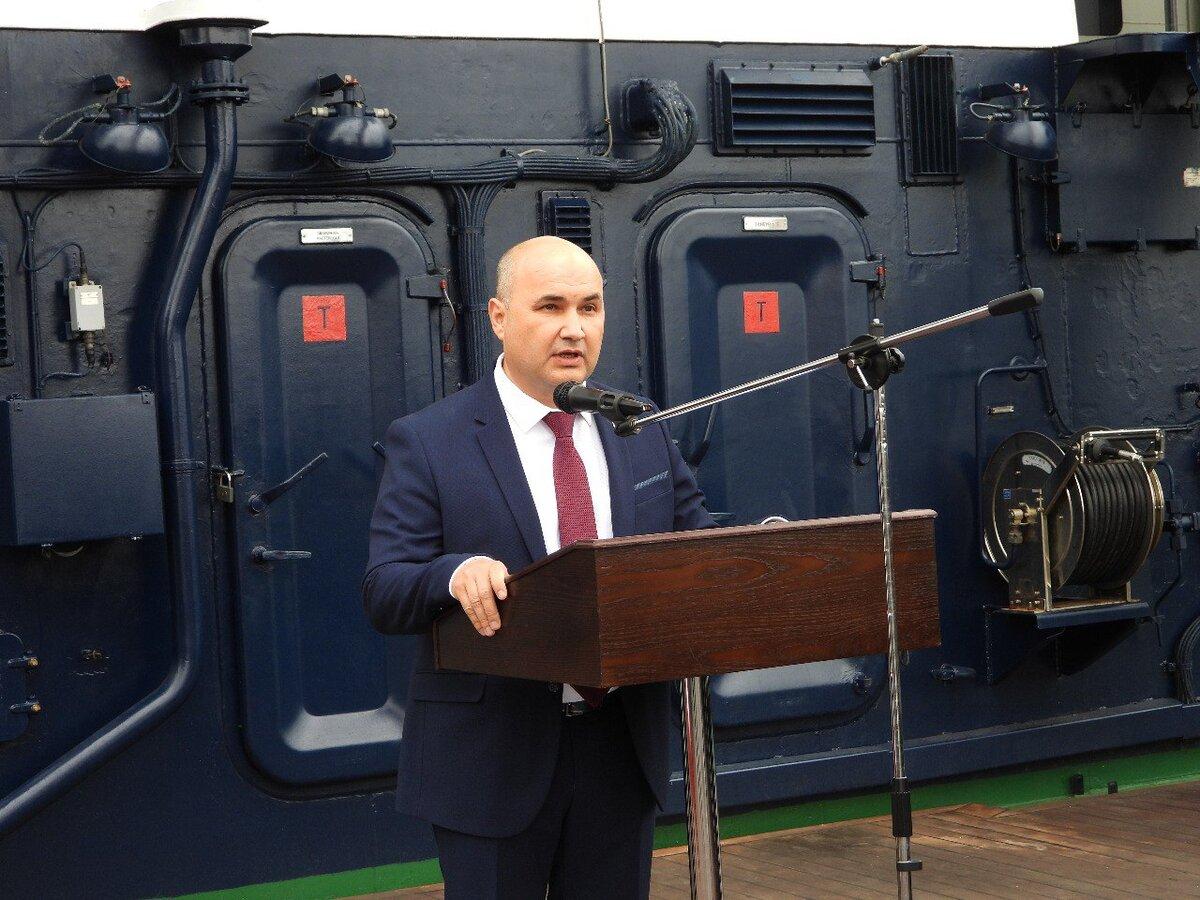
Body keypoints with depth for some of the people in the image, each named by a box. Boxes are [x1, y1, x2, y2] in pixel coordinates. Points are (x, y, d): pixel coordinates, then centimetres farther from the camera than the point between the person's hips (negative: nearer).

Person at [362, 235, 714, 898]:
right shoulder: (429, 443, -5)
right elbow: (382, 594, -10)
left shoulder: (643, 435, 9)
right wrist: (457, 572, -31)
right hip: (492, 759, -4)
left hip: (623, 748, 4)